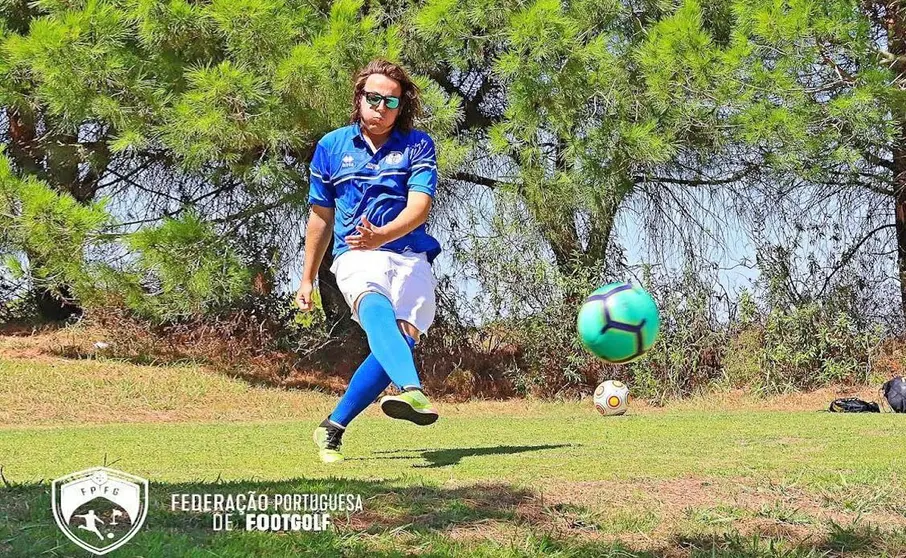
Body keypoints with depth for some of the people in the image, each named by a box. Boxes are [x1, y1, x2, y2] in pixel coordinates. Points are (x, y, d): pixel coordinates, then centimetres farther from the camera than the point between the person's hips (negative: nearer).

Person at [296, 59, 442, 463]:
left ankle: (333, 427, -7)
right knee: (377, 311, -35)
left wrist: (382, 235, -27)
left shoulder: (418, 145, 7)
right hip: (355, 257, 0)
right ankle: (412, 392, -63)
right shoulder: (331, 146, 14)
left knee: (402, 335, -23)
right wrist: (307, 279, 25)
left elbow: (419, 207, -7)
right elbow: (321, 217, 22)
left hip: (411, 258, 1)